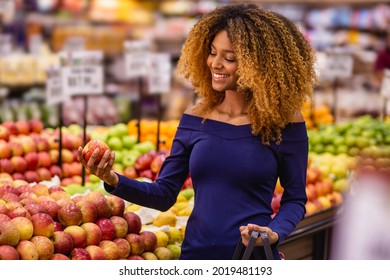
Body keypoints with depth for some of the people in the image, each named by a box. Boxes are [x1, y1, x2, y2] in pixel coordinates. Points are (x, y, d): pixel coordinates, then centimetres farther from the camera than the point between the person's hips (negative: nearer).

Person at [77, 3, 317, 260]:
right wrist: (114, 180, -13)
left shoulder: (283, 124, -8)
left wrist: (275, 233, -18)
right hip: (196, 251, 3)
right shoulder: (195, 118, 1)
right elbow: (164, 194, 2)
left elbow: (295, 198, 0)